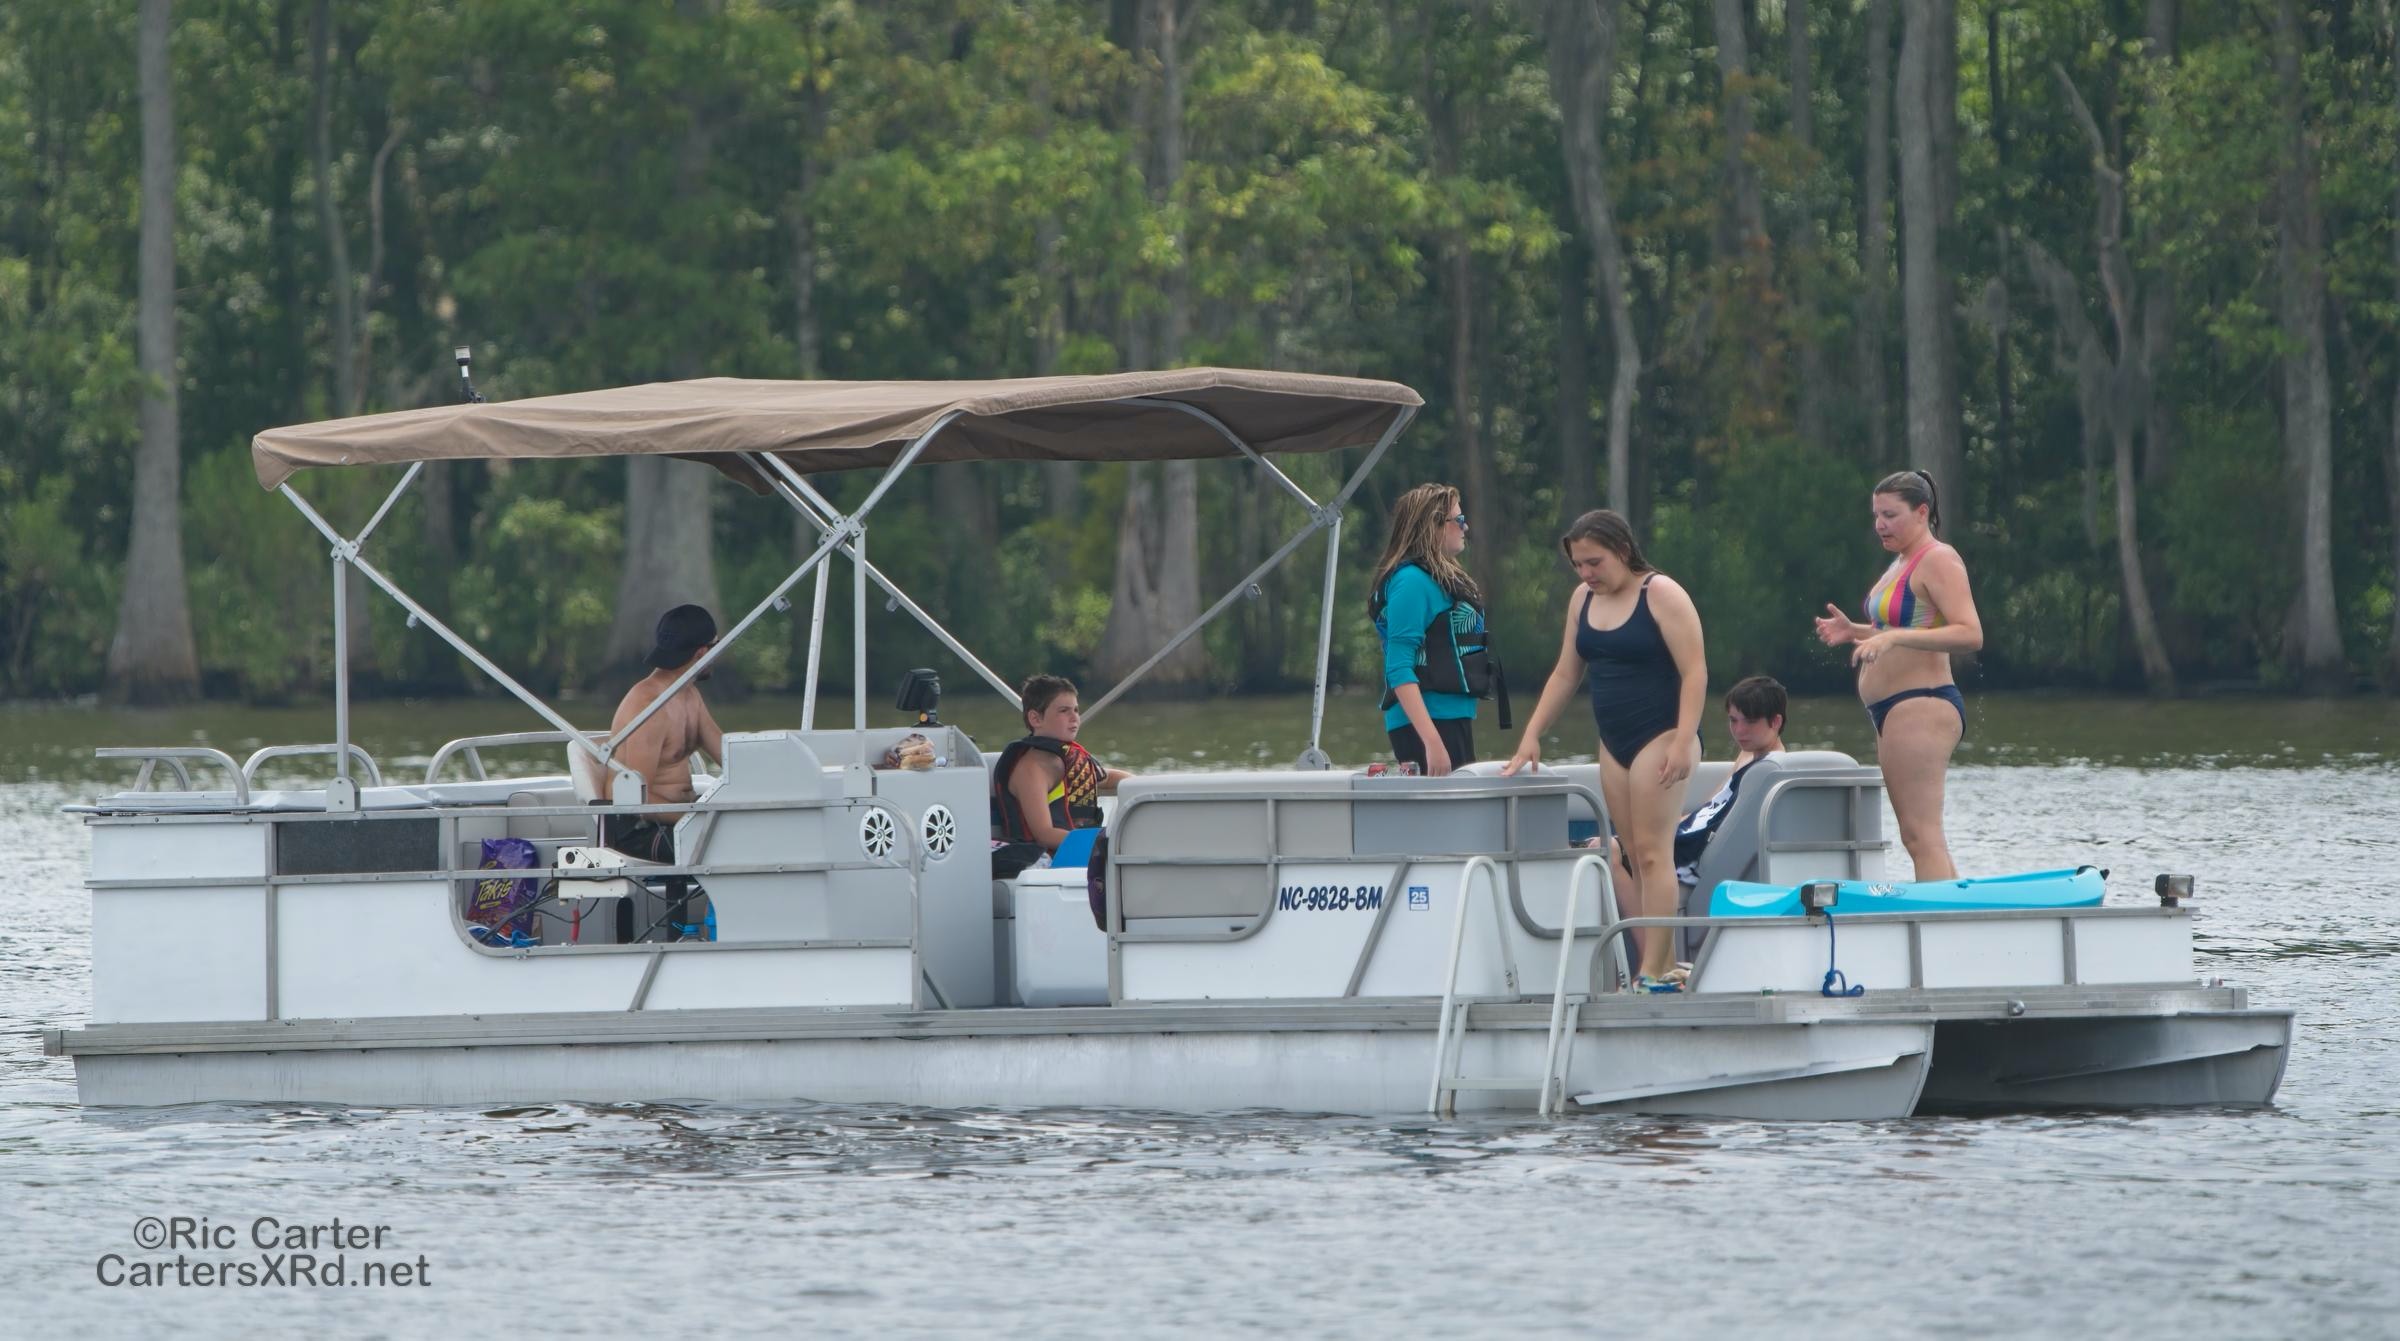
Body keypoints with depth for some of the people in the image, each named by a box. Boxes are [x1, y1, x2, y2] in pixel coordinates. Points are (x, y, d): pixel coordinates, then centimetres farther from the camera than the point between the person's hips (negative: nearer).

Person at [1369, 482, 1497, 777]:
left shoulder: (1445, 579, 17)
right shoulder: (1412, 581, -11)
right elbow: (1399, 670, -18)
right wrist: (1432, 741, -25)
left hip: (1454, 718, 9)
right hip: (1426, 722, -9)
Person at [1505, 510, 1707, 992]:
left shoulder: (1662, 595, -10)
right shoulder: (1583, 599, 12)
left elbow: (1695, 672, -14)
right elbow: (1566, 674, 19)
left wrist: (1683, 742, -22)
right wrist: (1531, 735, 12)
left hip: (1660, 737, -8)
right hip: (1615, 744, 8)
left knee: (1652, 853, -13)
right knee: (1637, 860, 3)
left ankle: (1655, 972, -17)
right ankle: (1664, 970, 4)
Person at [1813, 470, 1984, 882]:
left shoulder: (1938, 560, -11)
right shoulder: (1902, 563, 20)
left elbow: (1969, 634, -22)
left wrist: (1893, 637, -29)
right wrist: (1855, 631, 17)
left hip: (1922, 705, -11)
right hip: (1893, 709, 11)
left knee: (1921, 834, -16)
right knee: (1918, 837, 11)